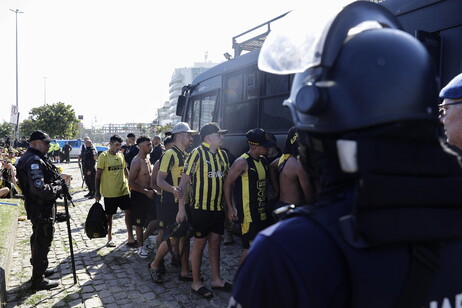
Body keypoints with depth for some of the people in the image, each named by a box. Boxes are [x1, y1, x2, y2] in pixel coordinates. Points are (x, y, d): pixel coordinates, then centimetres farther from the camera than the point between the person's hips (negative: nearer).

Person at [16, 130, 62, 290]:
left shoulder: (29, 157, 11)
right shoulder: (34, 161, -23)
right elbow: (40, 189, -32)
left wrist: (57, 178, 7)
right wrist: (58, 188, -18)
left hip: (37, 207, 11)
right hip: (42, 209, -11)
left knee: (38, 239, 23)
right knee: (43, 241, -1)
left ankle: (39, 269, 40)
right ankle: (38, 280, 11)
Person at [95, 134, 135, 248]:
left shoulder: (121, 155, 6)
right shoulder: (103, 156, -10)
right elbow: (98, 175, -8)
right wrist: (97, 192, -9)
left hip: (123, 190, 5)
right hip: (109, 193, -5)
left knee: (128, 212, 3)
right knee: (109, 216, 9)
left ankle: (130, 238, 11)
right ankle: (109, 239, 25)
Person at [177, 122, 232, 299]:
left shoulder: (223, 155, 8)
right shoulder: (197, 154, -12)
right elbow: (184, 181, -12)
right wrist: (181, 209, -15)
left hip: (218, 208, 6)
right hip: (201, 208, -6)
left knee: (215, 243, 14)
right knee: (199, 244, 5)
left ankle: (216, 280, 28)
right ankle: (196, 283, 20)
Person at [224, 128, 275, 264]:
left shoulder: (263, 160, 8)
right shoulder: (242, 162, -15)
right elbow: (228, 183, -12)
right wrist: (231, 208, -14)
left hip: (262, 210, 8)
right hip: (248, 212, -8)